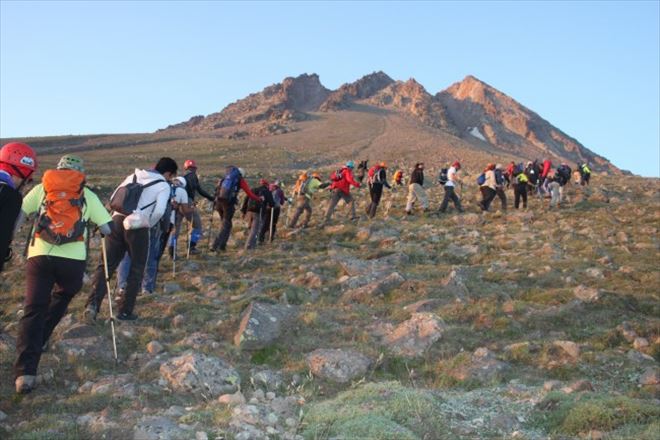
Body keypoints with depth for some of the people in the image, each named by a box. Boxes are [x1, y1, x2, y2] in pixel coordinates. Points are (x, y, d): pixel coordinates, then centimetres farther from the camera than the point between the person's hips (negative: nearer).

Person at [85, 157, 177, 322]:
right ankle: (125, 311, 13)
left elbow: (112, 200, 14)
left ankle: (93, 303, -8)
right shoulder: (164, 186, 3)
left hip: (117, 221, 4)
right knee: (136, 270, 10)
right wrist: (148, 225, 5)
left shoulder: (134, 176, 18)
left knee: (106, 264, 7)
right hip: (137, 227, -4)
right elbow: (159, 211, -12)